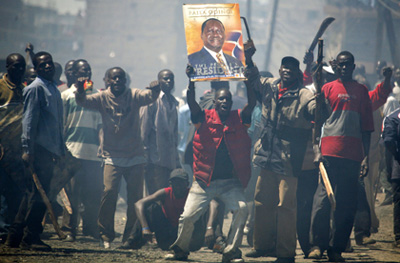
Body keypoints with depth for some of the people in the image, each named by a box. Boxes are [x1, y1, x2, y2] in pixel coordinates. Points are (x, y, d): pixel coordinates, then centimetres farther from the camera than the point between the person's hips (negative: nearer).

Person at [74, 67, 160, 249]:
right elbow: (83, 102, -10)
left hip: (135, 156, 1)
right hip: (112, 156, -1)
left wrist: (155, 89, -38)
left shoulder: (133, 96, 2)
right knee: (109, 191, -15)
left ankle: (131, 236, 15)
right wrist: (80, 92, -33)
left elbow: (149, 97, -15)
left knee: (136, 196, 1)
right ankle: (106, 235, -5)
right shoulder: (103, 98, 2)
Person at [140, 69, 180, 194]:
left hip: (171, 160, 6)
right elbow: (144, 130, -5)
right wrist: (146, 155, -10)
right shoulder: (152, 100, -3)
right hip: (156, 160, -6)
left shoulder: (173, 102, 18)